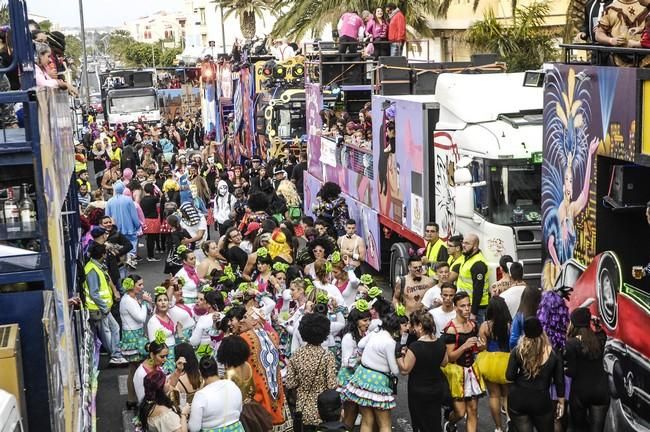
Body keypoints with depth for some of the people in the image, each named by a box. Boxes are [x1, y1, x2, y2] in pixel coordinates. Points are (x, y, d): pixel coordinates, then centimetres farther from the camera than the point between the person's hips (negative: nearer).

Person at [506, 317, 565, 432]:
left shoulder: (517, 351, -6)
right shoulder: (553, 354, -2)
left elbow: (509, 376, -9)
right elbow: (559, 381, 2)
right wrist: (561, 403, 12)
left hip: (518, 400, 0)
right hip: (541, 401, 1)